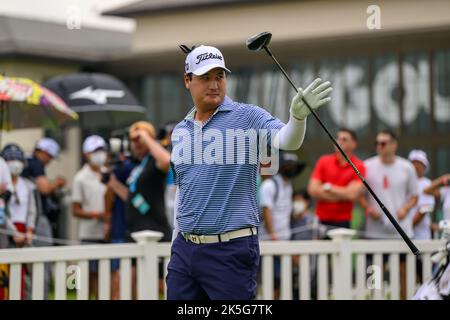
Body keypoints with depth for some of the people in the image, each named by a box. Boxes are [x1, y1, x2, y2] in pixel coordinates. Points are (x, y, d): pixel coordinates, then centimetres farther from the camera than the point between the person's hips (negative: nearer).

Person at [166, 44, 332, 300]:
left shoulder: (248, 117, -4)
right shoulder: (180, 131, 13)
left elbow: (286, 141, -22)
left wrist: (298, 116, -43)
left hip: (231, 250, -5)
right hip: (185, 248, 5)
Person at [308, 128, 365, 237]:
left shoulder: (358, 167, -3)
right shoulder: (324, 161, 4)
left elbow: (352, 194, -14)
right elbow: (313, 190, -4)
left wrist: (328, 187, -4)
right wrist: (342, 195, -7)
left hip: (342, 222, -2)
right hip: (321, 220, 2)